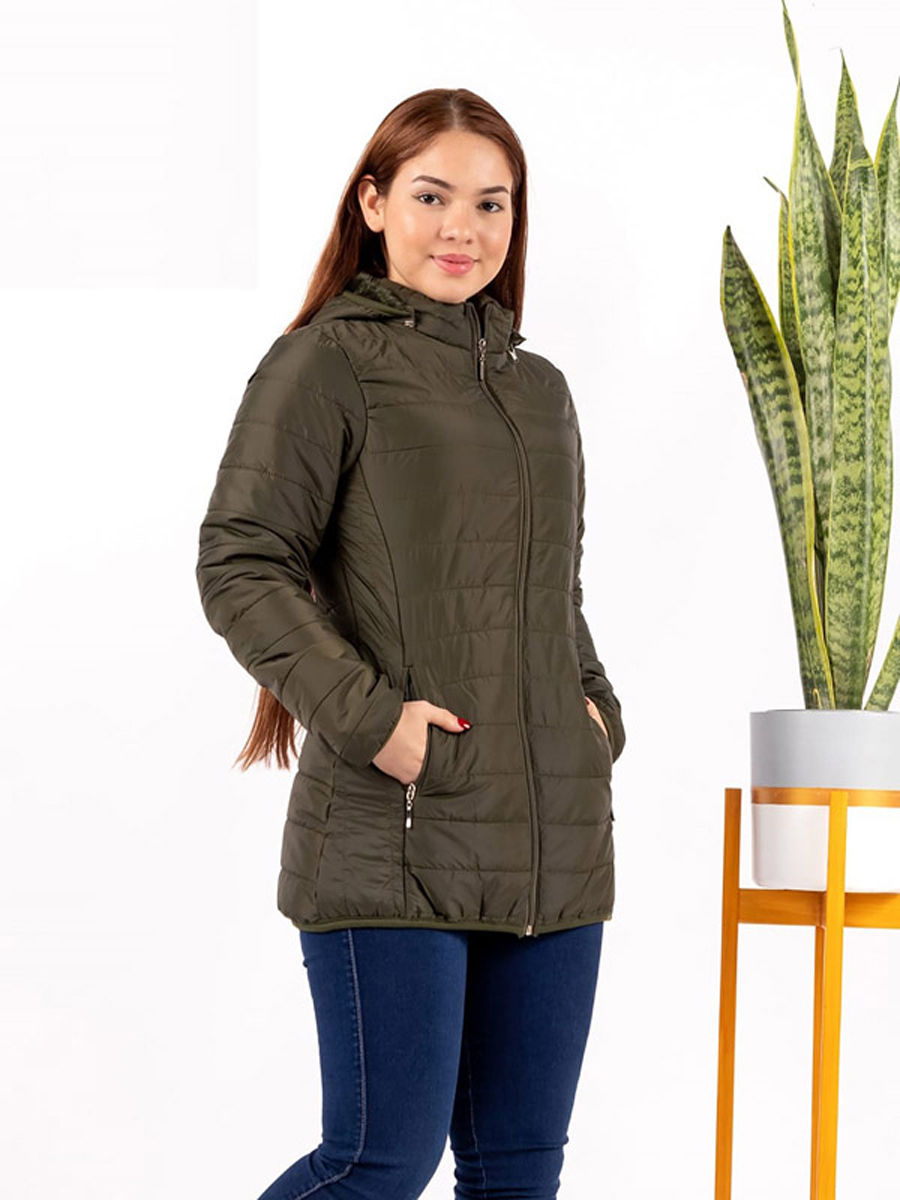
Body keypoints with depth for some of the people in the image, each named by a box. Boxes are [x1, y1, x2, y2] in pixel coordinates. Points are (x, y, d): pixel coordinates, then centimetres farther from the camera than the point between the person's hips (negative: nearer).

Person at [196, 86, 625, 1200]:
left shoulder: (541, 389, 18)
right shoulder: (325, 364, -3)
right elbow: (239, 567, -10)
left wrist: (599, 711, 9)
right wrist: (367, 715, -18)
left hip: (553, 841, 7)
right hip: (393, 834, -6)